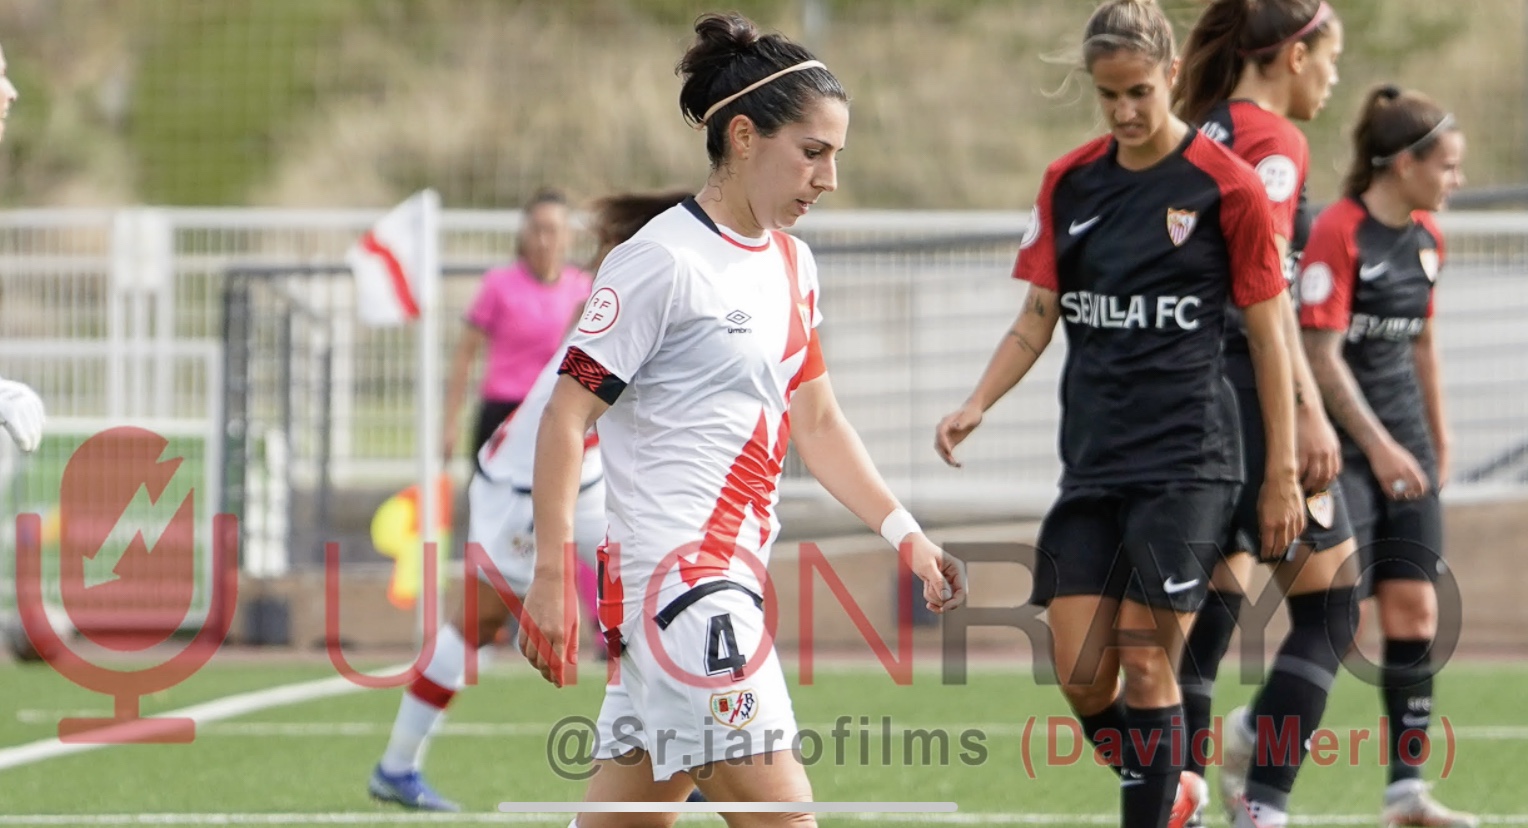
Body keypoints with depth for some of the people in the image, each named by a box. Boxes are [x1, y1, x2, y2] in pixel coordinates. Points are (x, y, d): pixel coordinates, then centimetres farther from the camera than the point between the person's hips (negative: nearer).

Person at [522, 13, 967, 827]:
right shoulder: (663, 261, -11)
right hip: (677, 571, -9)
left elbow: (815, 422, 23)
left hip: (730, 578, 9)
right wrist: (549, 577, -16)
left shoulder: (792, 264, 15)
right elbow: (564, 420, -12)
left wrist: (906, 536, 14)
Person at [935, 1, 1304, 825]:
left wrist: (1281, 474, -3)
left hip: (1186, 457, -5)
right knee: (1081, 678, 1)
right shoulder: (1068, 183, 8)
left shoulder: (1225, 185, -5)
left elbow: (1268, 336, -2)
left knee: (1146, 666, -8)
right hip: (1091, 461, 5)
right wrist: (976, 406, -7)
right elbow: (1037, 317, 10)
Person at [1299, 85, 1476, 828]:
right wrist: (1378, 446, -20)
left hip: (1404, 440, 8)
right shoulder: (1339, 232, -16)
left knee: (1414, 611, 3)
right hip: (1341, 446, -8)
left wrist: (1438, 438, 20)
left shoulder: (1426, 236, 9)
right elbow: (1321, 356, -18)